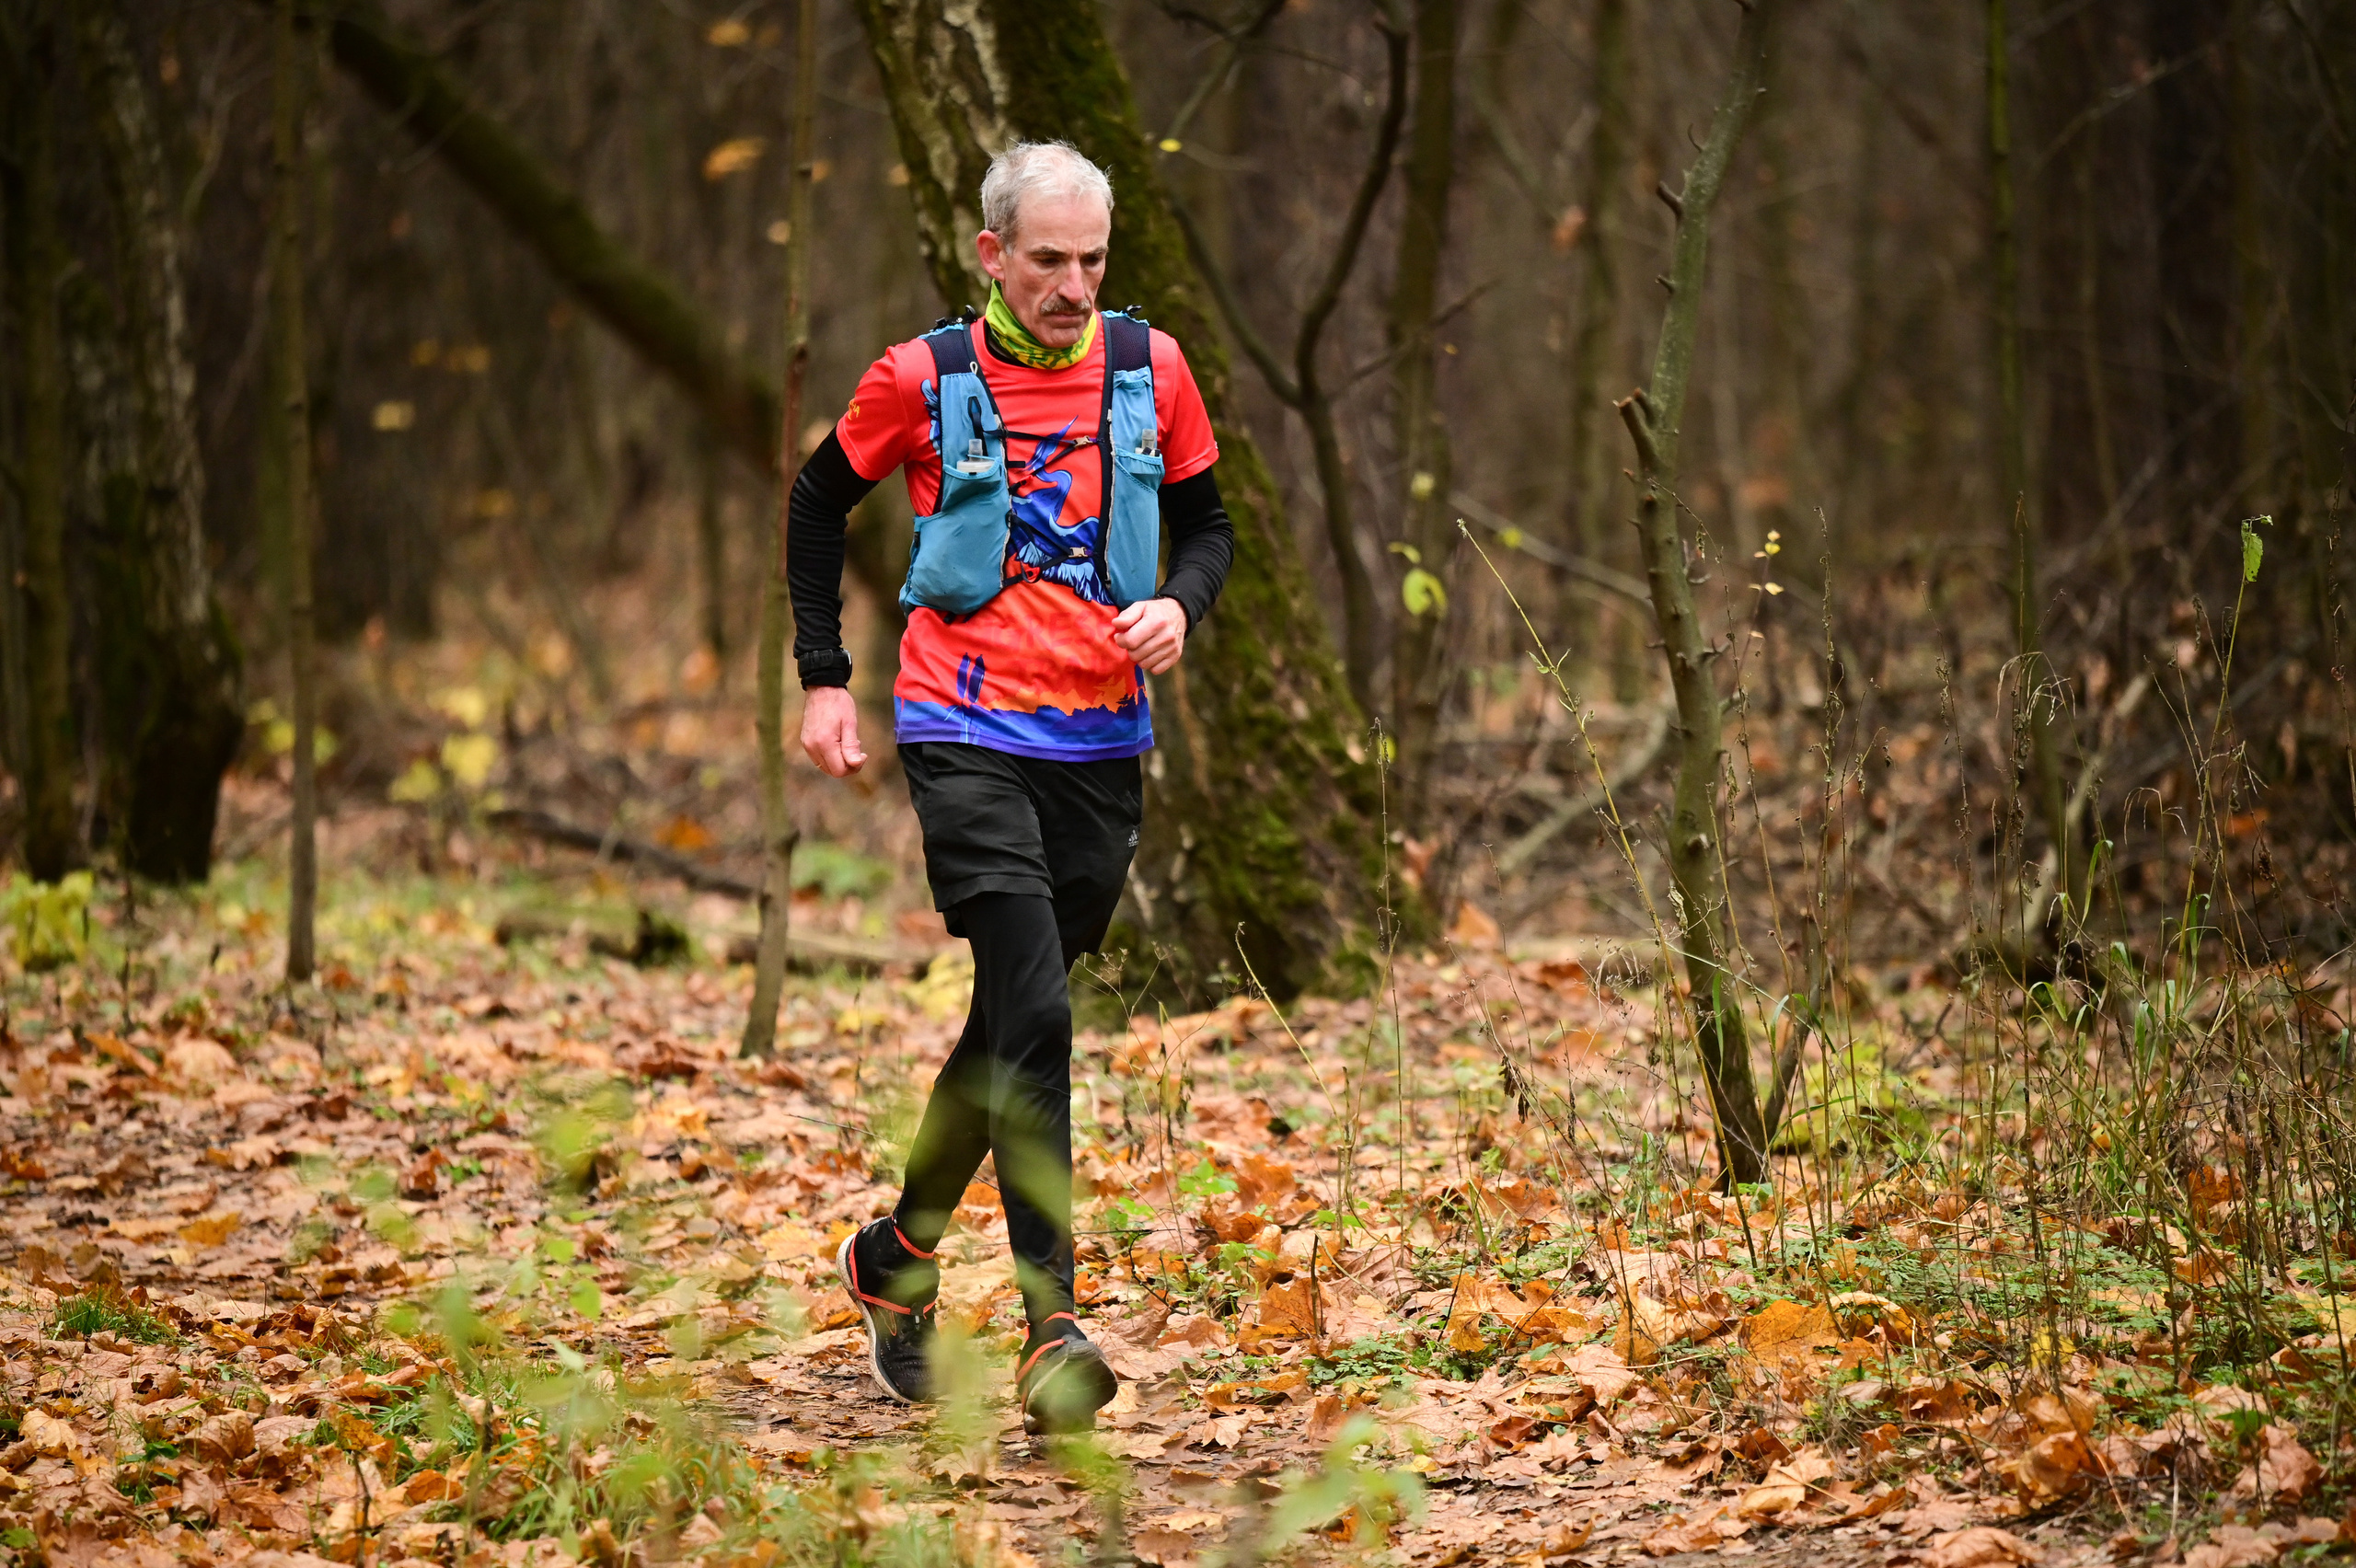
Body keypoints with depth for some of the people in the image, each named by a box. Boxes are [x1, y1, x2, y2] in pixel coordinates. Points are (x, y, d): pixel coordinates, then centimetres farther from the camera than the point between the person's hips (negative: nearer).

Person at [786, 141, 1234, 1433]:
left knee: (1015, 1017, 13)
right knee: (1033, 1012, -17)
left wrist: (1179, 605, -6)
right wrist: (824, 679, 8)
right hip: (966, 732, -4)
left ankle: (899, 1254, 34)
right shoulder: (922, 379, -4)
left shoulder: (1150, 369, 4)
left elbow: (1206, 524, 16)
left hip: (1103, 744, 4)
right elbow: (818, 503, 12)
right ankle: (1051, 1323, -17)